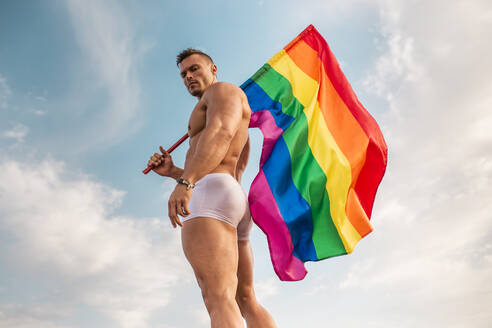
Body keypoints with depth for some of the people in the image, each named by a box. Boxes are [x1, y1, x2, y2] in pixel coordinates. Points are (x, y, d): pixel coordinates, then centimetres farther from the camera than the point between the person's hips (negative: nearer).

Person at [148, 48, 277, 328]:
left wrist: (185, 182, -30)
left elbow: (222, 133, -15)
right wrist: (172, 172, 22)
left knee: (220, 301, -23)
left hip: (211, 198, -10)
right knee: (246, 302, 8)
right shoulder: (238, 130, 36)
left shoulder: (224, 89, 8)